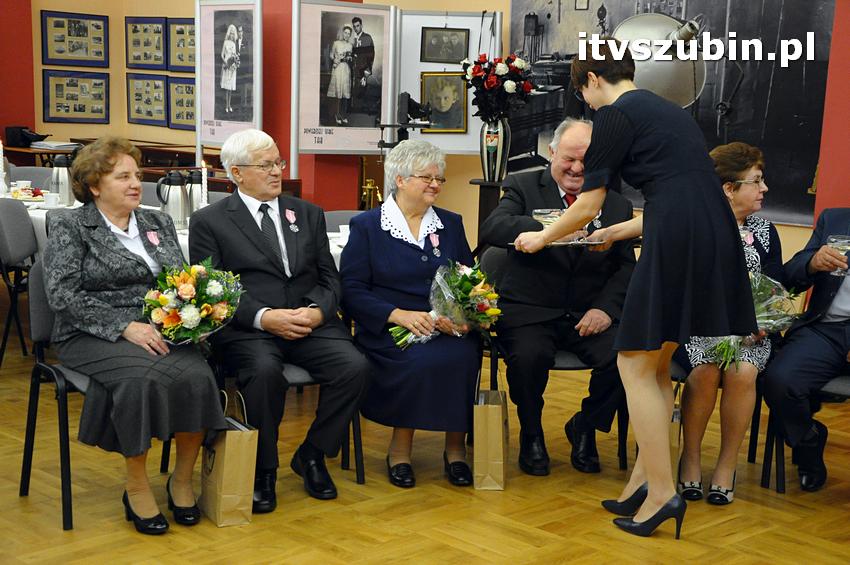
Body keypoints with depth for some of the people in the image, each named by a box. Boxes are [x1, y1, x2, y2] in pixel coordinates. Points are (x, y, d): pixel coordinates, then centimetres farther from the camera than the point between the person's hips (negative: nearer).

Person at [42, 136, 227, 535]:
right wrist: (124, 326, -19)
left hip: (160, 333, 4)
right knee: (143, 377, -35)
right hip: (94, 337, -4)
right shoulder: (69, 226, 4)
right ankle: (137, 488, -17)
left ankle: (182, 479, -9)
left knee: (197, 375, -28)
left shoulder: (159, 223, 18)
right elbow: (62, 294, -9)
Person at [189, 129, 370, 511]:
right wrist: (264, 317, -18)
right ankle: (262, 471, -13)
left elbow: (329, 278, 14)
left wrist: (318, 311, -9)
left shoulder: (308, 214, 19)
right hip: (247, 330, -3)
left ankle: (312, 456, -2)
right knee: (265, 370, -36)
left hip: (311, 322, 4)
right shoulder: (209, 221, 6)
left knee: (355, 366, -25)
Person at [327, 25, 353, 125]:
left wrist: (349, 59, -4)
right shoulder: (336, 43, 4)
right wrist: (335, 60, -10)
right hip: (338, 69, -3)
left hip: (347, 70, 3)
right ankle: (338, 116, -1)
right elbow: (331, 55, 8)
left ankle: (344, 115, 6)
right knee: (338, 94, -5)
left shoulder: (350, 45, 11)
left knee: (346, 93, 0)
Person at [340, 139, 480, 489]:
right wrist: (399, 315, -17)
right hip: (388, 330, -3)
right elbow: (352, 290, -2)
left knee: (462, 356, -31)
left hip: (447, 329, 3)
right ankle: (401, 447, -12)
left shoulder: (450, 224, 18)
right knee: (418, 362, -34)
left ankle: (455, 446, -14)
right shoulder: (366, 226, 7)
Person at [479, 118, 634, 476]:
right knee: (529, 356, -34)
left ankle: (585, 427, 7)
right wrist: (550, 228, -32)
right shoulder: (523, 188, 3)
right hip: (530, 311, -3)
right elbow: (491, 230, -16)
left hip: (589, 315, 3)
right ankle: (531, 434, -1)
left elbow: (626, 267, 10)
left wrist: (606, 307, -10)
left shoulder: (618, 206, 13)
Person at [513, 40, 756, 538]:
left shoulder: (615, 114, 0)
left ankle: (662, 493, 4)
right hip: (714, 240, 9)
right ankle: (645, 480, 22)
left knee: (637, 365, 3)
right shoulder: (667, 109, 25)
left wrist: (542, 238, 20)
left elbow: (587, 207, 1)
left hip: (680, 247, -8)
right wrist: (616, 233, 42)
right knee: (656, 366, 17)